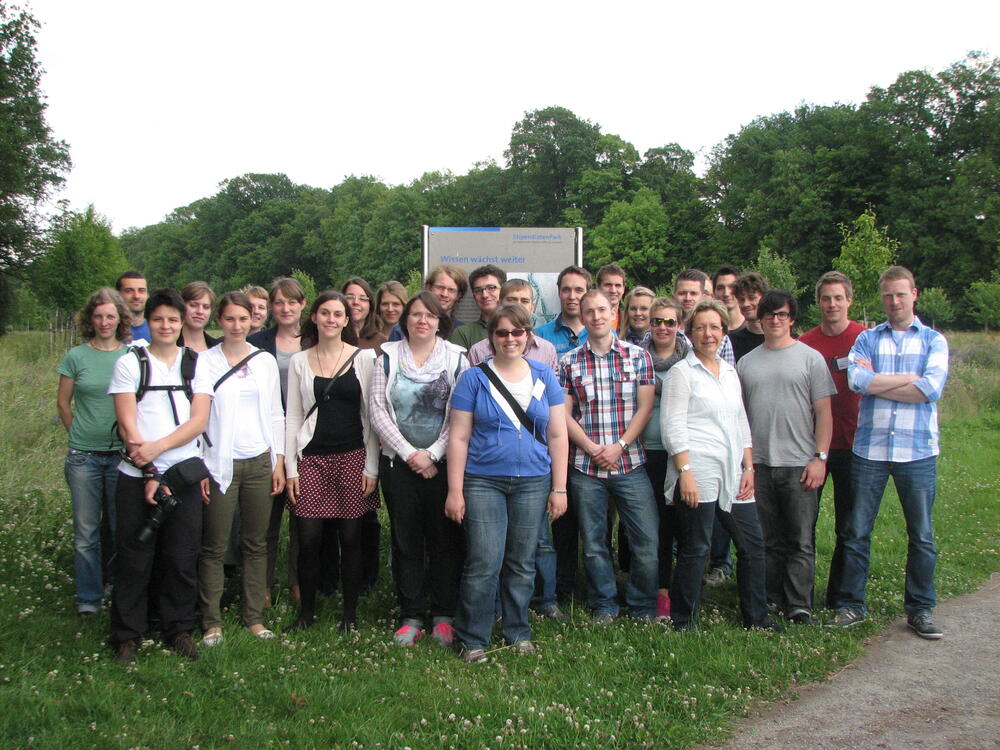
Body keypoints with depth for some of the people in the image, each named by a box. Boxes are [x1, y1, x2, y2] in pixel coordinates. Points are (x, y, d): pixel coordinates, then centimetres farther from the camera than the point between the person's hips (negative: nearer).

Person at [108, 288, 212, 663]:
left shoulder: (196, 365, 10)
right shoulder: (129, 363, 4)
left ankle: (179, 629, 20)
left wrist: (159, 446, -15)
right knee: (133, 558, 2)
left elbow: (199, 421, -1)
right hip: (136, 477, -1)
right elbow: (127, 424, -4)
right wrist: (148, 474, -12)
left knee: (182, 558, 5)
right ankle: (127, 635, 15)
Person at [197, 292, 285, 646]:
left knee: (256, 543, 8)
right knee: (214, 546, -1)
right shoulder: (204, 361, -1)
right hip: (220, 464, -3)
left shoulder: (266, 361, 9)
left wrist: (279, 461, 7)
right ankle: (212, 621, 9)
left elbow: (276, 414, 12)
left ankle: (254, 617, 18)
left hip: (259, 461, 3)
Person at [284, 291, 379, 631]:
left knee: (350, 537, 3)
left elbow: (372, 415, 2)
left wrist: (371, 466, -3)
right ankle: (306, 610, 16)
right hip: (311, 459, 1)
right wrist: (290, 467, 2)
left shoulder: (364, 358, 3)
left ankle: (350, 613, 16)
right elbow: (292, 416, 9)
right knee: (308, 539, -2)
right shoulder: (299, 361, 9)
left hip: (352, 457, -1)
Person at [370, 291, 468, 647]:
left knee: (445, 540, 2)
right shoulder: (388, 357, 5)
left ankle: (443, 616, 13)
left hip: (442, 463, -1)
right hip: (400, 463, 1)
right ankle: (411, 617, 15)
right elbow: (378, 411, 0)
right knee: (406, 541, 5)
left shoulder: (456, 358, 2)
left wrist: (432, 454, -11)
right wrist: (409, 453, -8)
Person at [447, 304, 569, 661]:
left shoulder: (544, 376, 7)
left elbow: (557, 434, 8)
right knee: (484, 564, -6)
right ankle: (473, 639, 9)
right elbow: (459, 437, -1)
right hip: (483, 481, -2)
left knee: (522, 564, 10)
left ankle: (518, 633, 26)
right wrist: (455, 491, -5)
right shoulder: (474, 378, 0)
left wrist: (559, 488, 3)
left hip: (533, 482, 2)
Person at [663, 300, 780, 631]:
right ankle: (682, 621, 10)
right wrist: (685, 472, -18)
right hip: (698, 471, -7)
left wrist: (748, 467, 13)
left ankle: (756, 617, 22)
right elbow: (672, 426, -10)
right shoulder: (681, 372, -3)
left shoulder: (730, 372, 18)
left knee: (752, 544, 9)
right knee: (695, 549, -2)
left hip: (732, 474, 7)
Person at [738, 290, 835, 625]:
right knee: (767, 539, 9)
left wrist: (820, 457, -8)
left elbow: (823, 412, 0)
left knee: (800, 541, -2)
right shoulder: (746, 363, 13)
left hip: (799, 465, -3)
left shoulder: (810, 358, 4)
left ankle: (799, 605, 2)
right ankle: (771, 598, 17)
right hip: (758, 464, 3)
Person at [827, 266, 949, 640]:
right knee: (857, 531, 5)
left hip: (918, 451, 0)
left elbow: (932, 388, -12)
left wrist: (877, 382, -7)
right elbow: (857, 380, -12)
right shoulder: (867, 339, 8)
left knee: (921, 535, 7)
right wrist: (910, 378, -9)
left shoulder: (933, 340, 6)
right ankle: (851, 605, 16)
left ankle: (920, 609, 20)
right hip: (870, 449, 1)